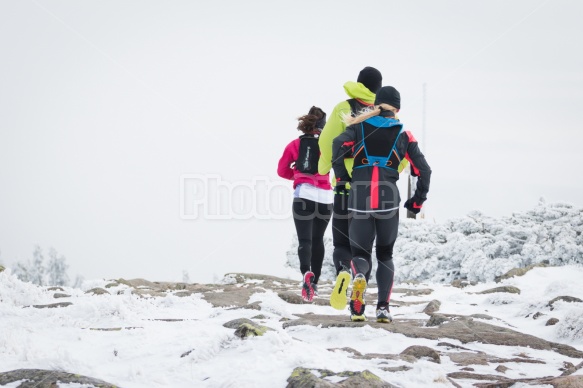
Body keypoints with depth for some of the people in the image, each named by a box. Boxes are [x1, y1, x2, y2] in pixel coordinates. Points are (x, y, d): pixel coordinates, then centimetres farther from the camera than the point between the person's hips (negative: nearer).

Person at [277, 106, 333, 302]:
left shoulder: (295, 144, 8)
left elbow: (282, 170, 12)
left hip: (303, 196, -1)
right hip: (325, 197, 1)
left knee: (304, 240, -9)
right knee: (317, 239, 18)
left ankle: (306, 273, -36)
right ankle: (314, 281, 22)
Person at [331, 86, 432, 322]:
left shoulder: (360, 126, 10)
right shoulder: (403, 135, 11)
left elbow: (338, 144, -10)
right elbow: (423, 171, 8)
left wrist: (342, 177, 2)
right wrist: (417, 202, 18)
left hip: (359, 200, 0)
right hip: (389, 202, 0)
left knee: (360, 253, 10)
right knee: (385, 254, 19)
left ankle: (359, 276, -27)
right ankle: (383, 307, 4)